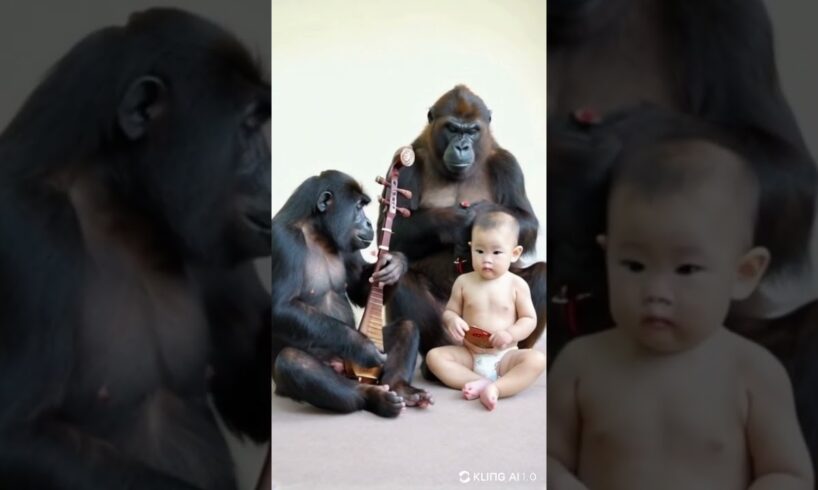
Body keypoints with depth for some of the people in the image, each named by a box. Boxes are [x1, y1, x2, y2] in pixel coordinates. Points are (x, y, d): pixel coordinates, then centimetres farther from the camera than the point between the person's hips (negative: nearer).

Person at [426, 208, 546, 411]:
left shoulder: (517, 285, -3)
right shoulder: (463, 282, 2)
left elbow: (529, 319, -1)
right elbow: (449, 312, 8)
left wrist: (511, 333, -20)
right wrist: (452, 321, -16)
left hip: (504, 357, -2)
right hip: (469, 354, 2)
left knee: (537, 360, -29)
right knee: (434, 356, -22)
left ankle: (495, 388, -42)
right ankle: (481, 383, -31)